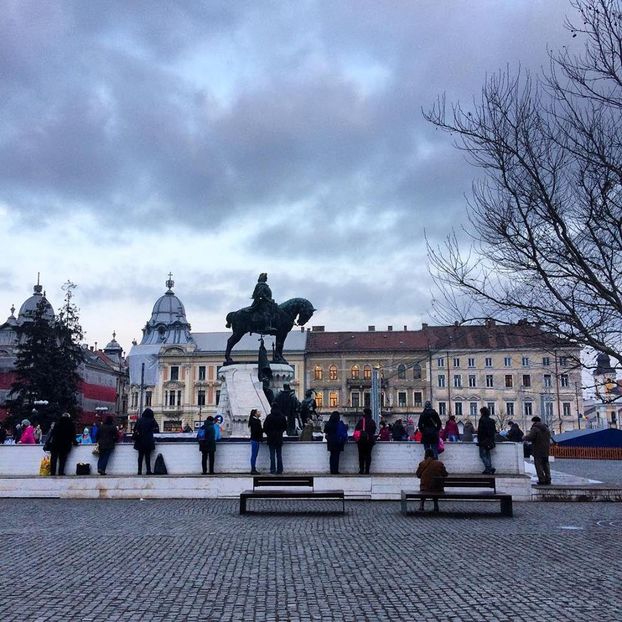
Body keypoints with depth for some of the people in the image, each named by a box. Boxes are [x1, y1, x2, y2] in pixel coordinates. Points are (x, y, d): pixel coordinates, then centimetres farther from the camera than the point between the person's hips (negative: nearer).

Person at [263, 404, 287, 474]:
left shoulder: (269, 417, -10)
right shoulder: (282, 416, 0)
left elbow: (265, 427, -7)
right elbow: (285, 426, 8)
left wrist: (268, 433, 11)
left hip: (271, 438, -3)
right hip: (279, 438, 3)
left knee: (272, 455, 0)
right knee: (279, 455, 8)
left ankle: (273, 470, -1)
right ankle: (279, 470, 8)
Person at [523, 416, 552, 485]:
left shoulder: (535, 428, -13)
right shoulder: (546, 428, 11)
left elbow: (529, 438, -23)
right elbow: (549, 438, 20)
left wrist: (525, 437, -3)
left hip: (537, 450, -7)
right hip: (546, 450, 7)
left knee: (539, 465, -1)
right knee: (546, 465, 13)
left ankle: (542, 480, -5)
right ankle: (548, 480, 13)